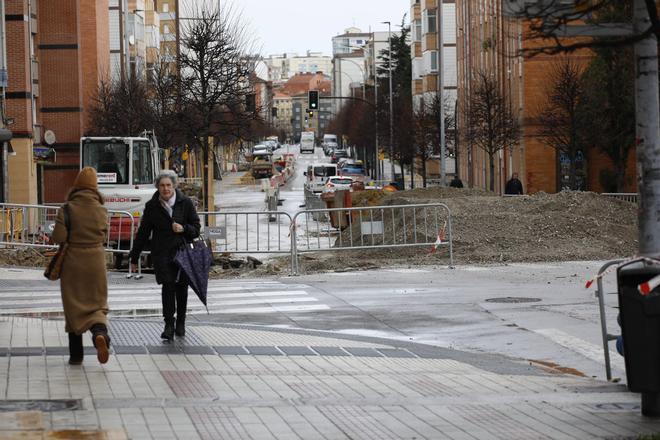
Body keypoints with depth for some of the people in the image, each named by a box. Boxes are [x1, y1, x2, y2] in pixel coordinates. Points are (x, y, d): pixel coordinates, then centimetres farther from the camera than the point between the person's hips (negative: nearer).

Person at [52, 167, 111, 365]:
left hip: (73, 261, -2)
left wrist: (71, 237, 5)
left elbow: (58, 237, -15)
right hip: (96, 261, 2)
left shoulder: (68, 209, -11)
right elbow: (103, 235, 7)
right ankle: (100, 332, -19)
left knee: (73, 306, 9)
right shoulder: (101, 209, -2)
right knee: (97, 303, 12)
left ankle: (76, 354, 10)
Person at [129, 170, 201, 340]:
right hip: (162, 254, -1)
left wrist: (183, 229, -14)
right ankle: (169, 325, -12)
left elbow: (196, 228, 8)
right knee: (168, 286, -14)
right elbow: (142, 233, 10)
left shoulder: (185, 203, 3)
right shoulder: (151, 206, 4)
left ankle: (180, 323, 21)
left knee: (181, 287, 5)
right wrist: (134, 257, 11)